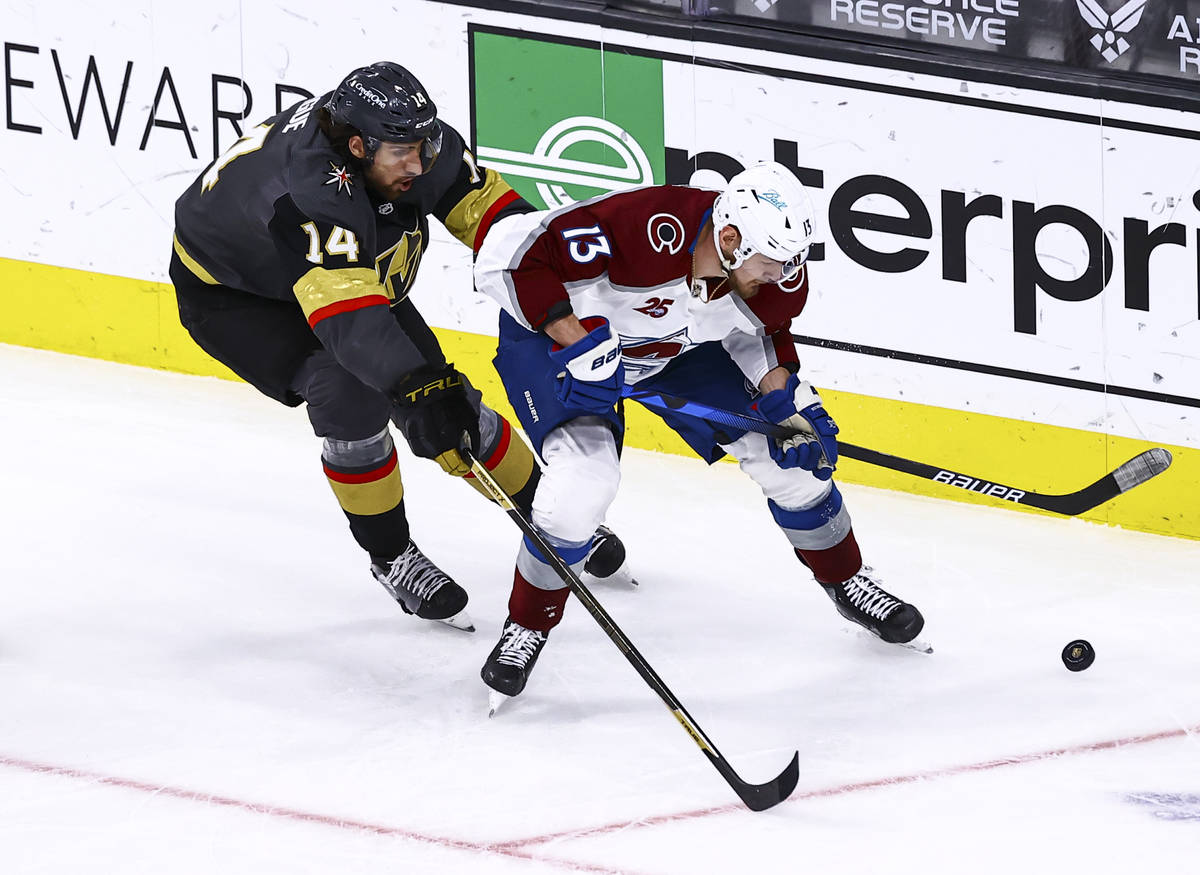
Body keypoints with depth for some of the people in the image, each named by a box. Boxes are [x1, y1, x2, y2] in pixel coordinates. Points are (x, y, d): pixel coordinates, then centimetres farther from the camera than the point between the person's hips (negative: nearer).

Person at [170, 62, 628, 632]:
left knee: (445, 397, 3)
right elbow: (346, 315, -55)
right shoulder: (311, 193, -45)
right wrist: (416, 387, -64)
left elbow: (482, 202, -9)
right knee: (350, 393, -26)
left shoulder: (419, 146, -23)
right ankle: (390, 557, -5)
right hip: (231, 295, -7)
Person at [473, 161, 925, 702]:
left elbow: (760, 328, 3)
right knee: (583, 479, -26)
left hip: (678, 346, 6)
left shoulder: (777, 269, -22)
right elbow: (509, 255, -41)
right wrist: (580, 345, -41)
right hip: (554, 332, -6)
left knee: (792, 453, 2)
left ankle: (846, 581, 29)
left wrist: (786, 400, -11)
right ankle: (527, 625, 0)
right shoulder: (643, 228, -43)